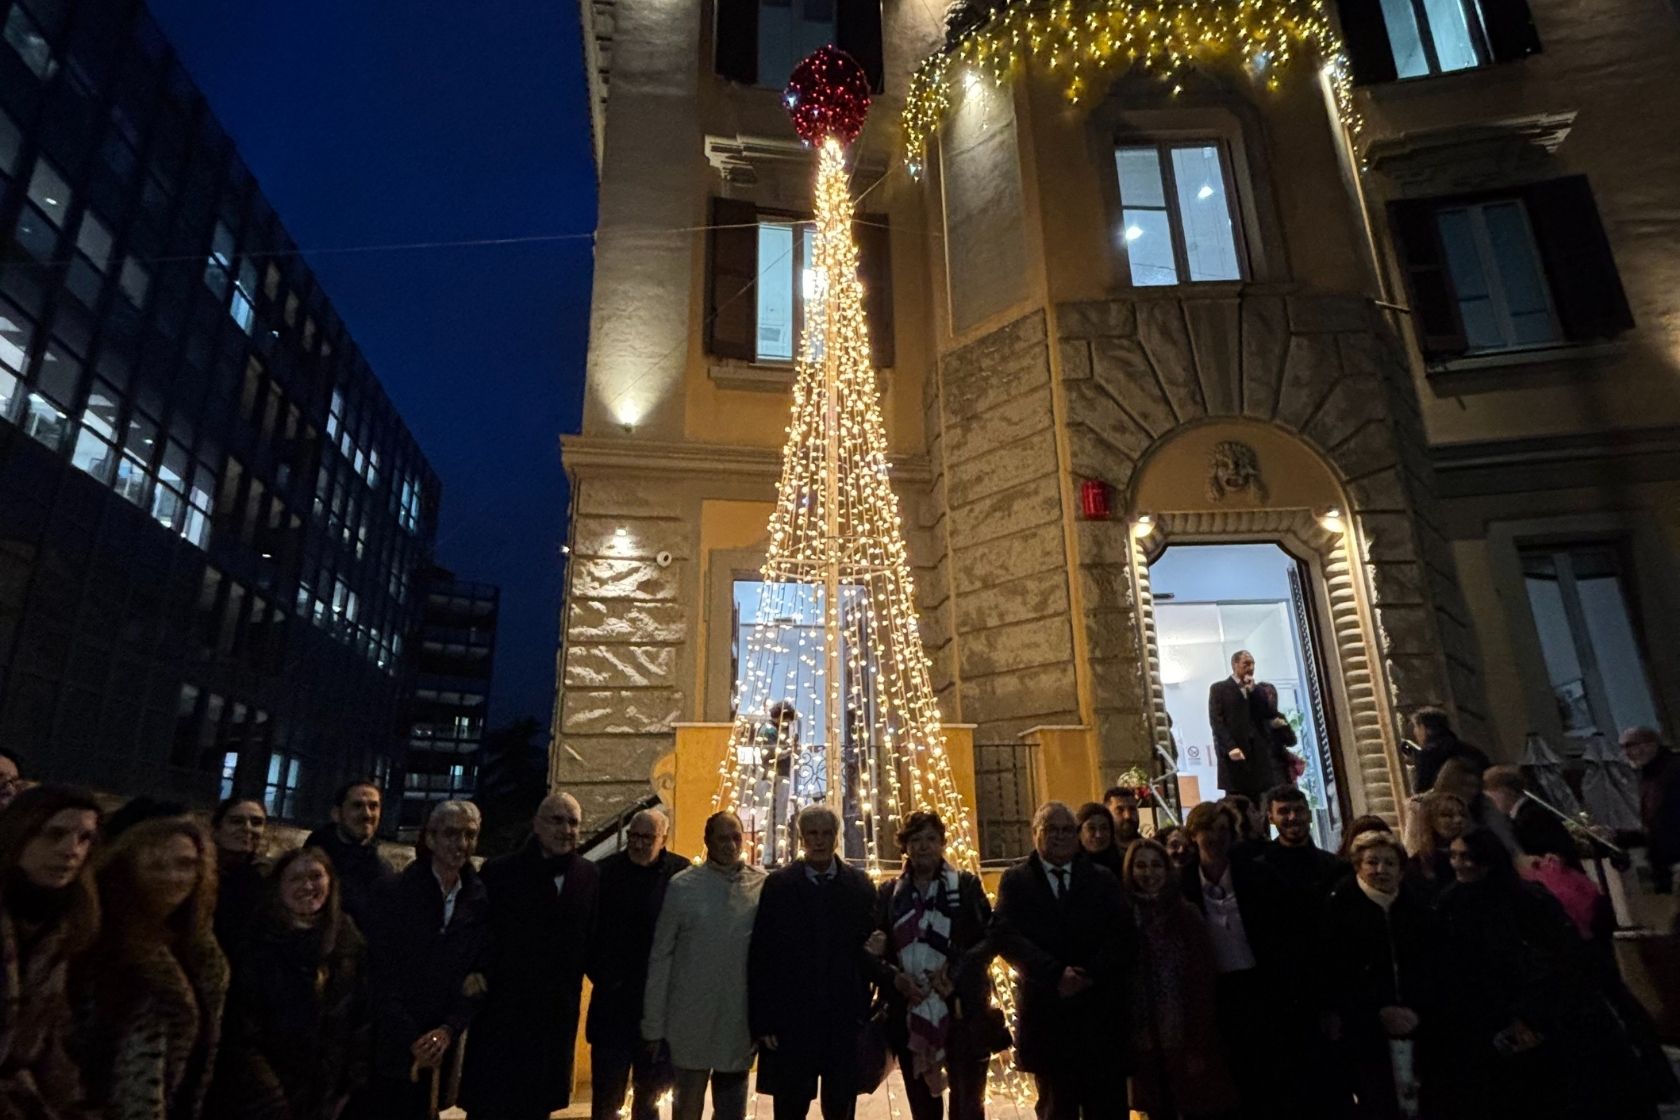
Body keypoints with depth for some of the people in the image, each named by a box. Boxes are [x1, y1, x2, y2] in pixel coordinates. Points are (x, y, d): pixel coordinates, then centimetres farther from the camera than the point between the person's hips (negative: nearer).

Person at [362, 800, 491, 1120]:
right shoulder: (391, 892, -8)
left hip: (438, 1050, 3)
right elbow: (378, 976, -10)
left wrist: (448, 1030, -12)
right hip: (385, 1046, -2)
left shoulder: (482, 902, 1)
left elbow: (481, 975, 2)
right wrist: (411, 1039, -15)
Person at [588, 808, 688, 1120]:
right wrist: (601, 975, -3)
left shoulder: (682, 874, -6)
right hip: (614, 998, 0)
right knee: (606, 1095, 7)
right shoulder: (606, 871, -4)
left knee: (651, 1093, 16)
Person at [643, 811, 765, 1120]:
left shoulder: (763, 884, -3)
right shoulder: (682, 885, -6)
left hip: (740, 1022, 1)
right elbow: (660, 957, -3)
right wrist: (653, 1023, -3)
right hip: (690, 1020, -1)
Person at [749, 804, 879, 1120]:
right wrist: (762, 1020, -7)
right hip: (791, 1019, -1)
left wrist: (867, 1009, -2)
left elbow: (871, 946, 4)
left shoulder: (860, 885, 2)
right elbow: (760, 957, -4)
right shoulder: (778, 885, -3)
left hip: (846, 1020, 2)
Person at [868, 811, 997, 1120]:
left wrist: (955, 970, -16)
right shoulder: (890, 891, 6)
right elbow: (878, 949, 6)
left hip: (961, 1012, -2)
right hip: (909, 1014, 2)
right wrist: (894, 977, -12)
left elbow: (991, 937, -5)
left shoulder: (967, 885, 0)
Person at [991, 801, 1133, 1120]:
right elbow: (1005, 935, -10)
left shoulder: (1103, 879, 8)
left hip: (1101, 1011, 1)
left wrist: (1091, 973, -17)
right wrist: (1055, 974, -21)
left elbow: (1125, 935, -2)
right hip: (1046, 1012, -1)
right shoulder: (1015, 880, 3)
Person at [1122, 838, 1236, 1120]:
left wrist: (1199, 1045, -9)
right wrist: (1127, 1043, -3)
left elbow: (1202, 982, -5)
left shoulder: (1186, 914, -2)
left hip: (1186, 1039, -1)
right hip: (1146, 1042, 1)